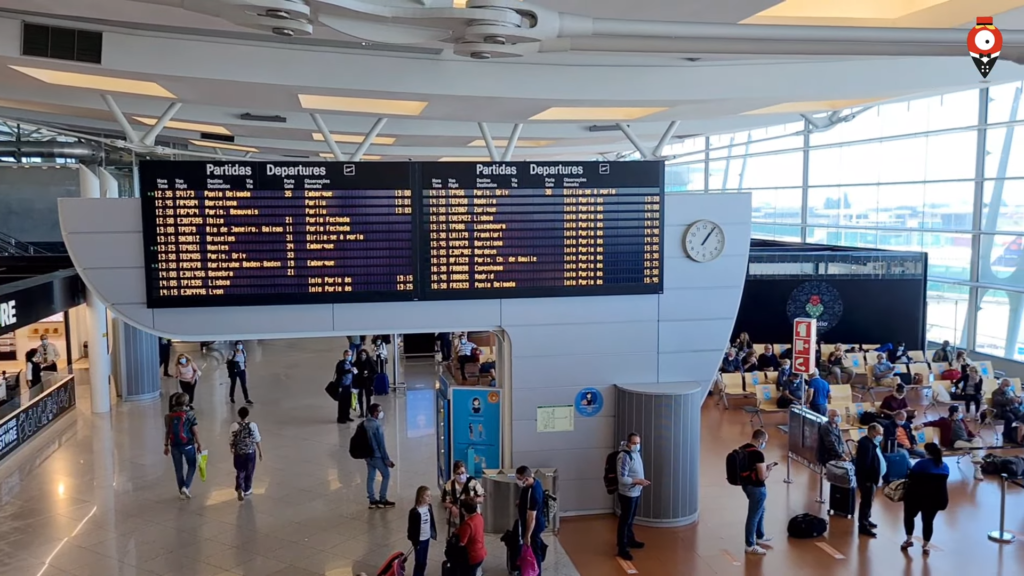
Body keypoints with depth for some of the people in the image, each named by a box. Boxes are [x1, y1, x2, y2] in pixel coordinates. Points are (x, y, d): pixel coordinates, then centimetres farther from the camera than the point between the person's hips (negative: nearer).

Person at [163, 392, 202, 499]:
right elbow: (195, 432, -10)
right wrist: (199, 444, 0)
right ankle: (185, 487, 2)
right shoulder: (190, 414, -13)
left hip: (174, 446, 4)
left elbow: (167, 432, 4)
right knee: (191, 466, 17)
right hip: (188, 445, -3)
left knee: (178, 469, 14)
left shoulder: (169, 416, -1)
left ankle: (182, 492, 23)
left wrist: (166, 445, 15)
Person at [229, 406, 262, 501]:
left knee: (239, 472, 16)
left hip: (238, 453, 1)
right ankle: (247, 490, 33)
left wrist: (232, 452, 14)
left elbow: (231, 441, -4)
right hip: (250, 453, -1)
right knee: (249, 472, 18)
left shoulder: (234, 426, -12)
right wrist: (261, 452, 4)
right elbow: (257, 440, -8)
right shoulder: (253, 425, -14)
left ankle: (239, 489, -5)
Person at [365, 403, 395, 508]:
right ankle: (382, 500, 13)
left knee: (371, 477, 14)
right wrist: (387, 459, -14)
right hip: (377, 456, -8)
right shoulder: (377, 425, -25)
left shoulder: (364, 423, 0)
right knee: (386, 475, 9)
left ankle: (372, 500, 22)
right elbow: (381, 444, -21)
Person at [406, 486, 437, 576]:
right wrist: (414, 541, -14)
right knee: (419, 562, 3)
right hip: (419, 540, -6)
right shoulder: (415, 512, -22)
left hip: (427, 538, 6)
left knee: (423, 562, 17)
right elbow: (412, 528, -16)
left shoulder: (429, 507, -2)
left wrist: (434, 533, 9)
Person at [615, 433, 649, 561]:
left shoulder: (636, 453, 5)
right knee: (624, 521, -1)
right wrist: (638, 481, -27)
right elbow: (622, 479, -27)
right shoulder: (624, 456, -24)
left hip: (636, 492, 9)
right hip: (627, 494, -9)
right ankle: (622, 549, 6)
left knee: (631, 519, 23)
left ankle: (630, 540, 40)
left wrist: (641, 482, 7)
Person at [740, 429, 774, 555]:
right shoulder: (758, 454, -25)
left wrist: (764, 467, 12)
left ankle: (760, 536, 43)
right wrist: (769, 470, -4)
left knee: (760, 511, 28)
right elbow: (762, 476, -23)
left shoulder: (742, 449, 2)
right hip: (757, 488, -10)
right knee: (753, 516, 3)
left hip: (746, 484, 10)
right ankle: (749, 545, 13)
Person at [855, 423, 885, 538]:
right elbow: (864, 464, -27)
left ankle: (866, 520, 37)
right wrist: (867, 480, -24)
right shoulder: (865, 443, -26)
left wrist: (878, 476, 13)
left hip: (871, 477, 10)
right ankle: (863, 526, 3)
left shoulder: (872, 442, 8)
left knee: (869, 501, 22)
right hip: (866, 479, -10)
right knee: (866, 502, -4)